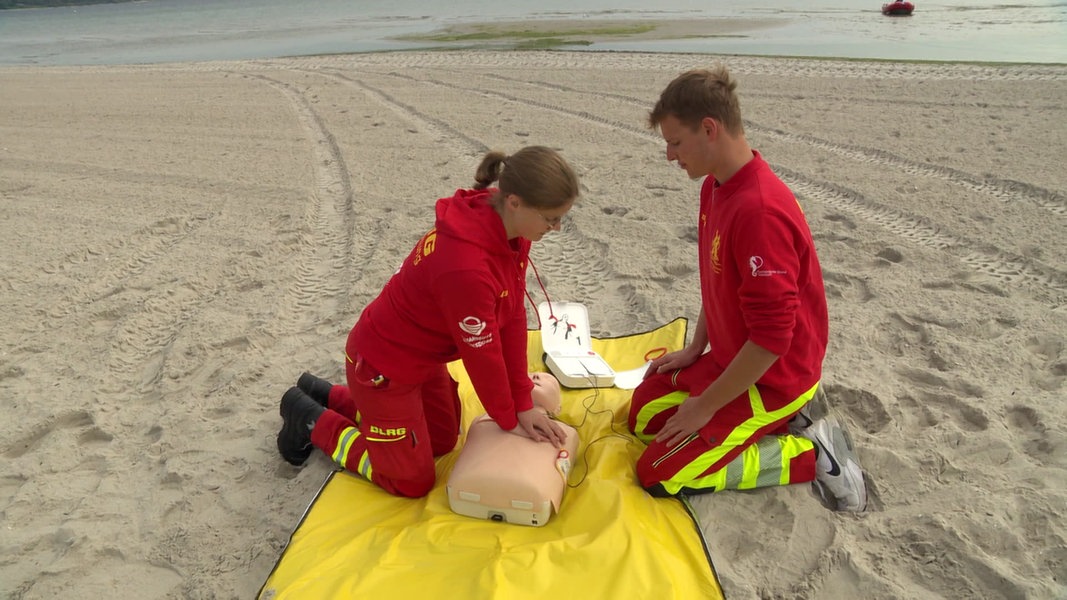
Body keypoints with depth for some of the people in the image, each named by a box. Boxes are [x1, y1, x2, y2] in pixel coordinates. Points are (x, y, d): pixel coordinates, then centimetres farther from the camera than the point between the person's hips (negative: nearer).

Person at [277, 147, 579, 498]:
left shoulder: (509, 231, -11)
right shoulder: (466, 265, -39)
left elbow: (513, 316, -7)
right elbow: (482, 354, -25)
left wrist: (523, 403, -3)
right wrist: (509, 419, -7)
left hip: (423, 356, 9)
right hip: (383, 367, -9)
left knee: (443, 440, 25)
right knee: (413, 482, 8)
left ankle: (328, 395, 32)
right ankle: (312, 421, 20)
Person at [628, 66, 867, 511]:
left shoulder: (759, 210, -31)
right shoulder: (714, 187, 0)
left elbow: (772, 336, -29)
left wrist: (705, 406, -20)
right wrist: (695, 348, 11)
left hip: (773, 378, -9)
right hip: (729, 358, 10)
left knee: (660, 476, -9)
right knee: (643, 415, 17)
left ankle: (814, 455, 0)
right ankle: (776, 425, 14)